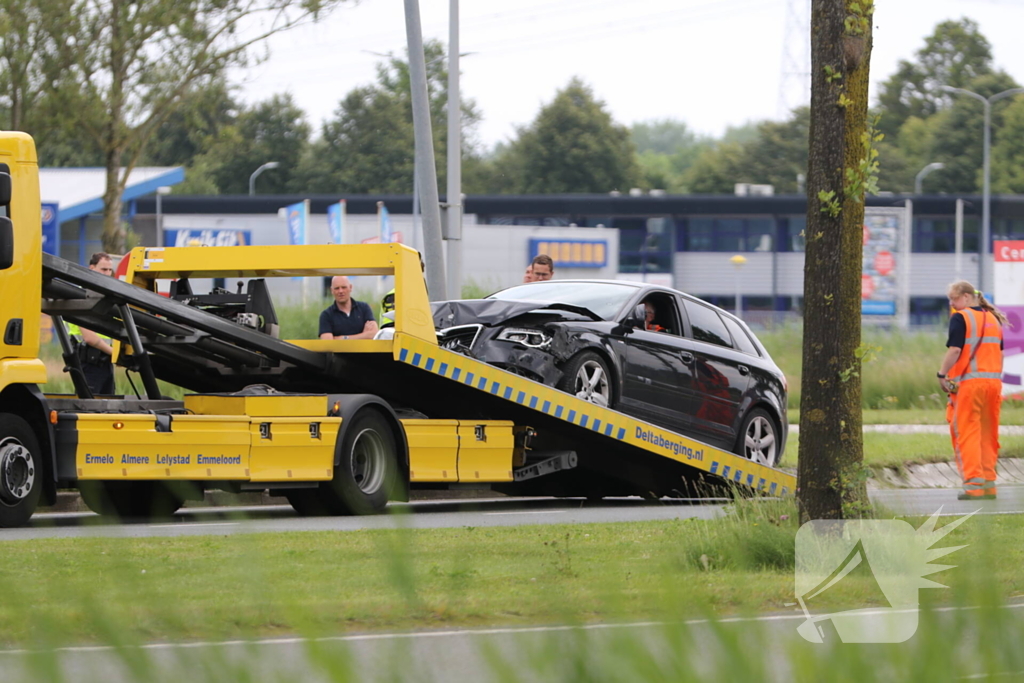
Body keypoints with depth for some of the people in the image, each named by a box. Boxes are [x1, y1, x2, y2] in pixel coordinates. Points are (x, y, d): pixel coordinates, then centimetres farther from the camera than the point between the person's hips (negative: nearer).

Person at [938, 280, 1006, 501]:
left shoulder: (960, 318, -6)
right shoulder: (993, 318, 15)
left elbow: (954, 350, -14)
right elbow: (1000, 353, 16)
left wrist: (942, 375, -6)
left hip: (968, 381, -6)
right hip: (993, 381, 6)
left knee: (967, 433, -4)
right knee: (989, 434, 11)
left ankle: (974, 484, -12)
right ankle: (989, 483, 11)